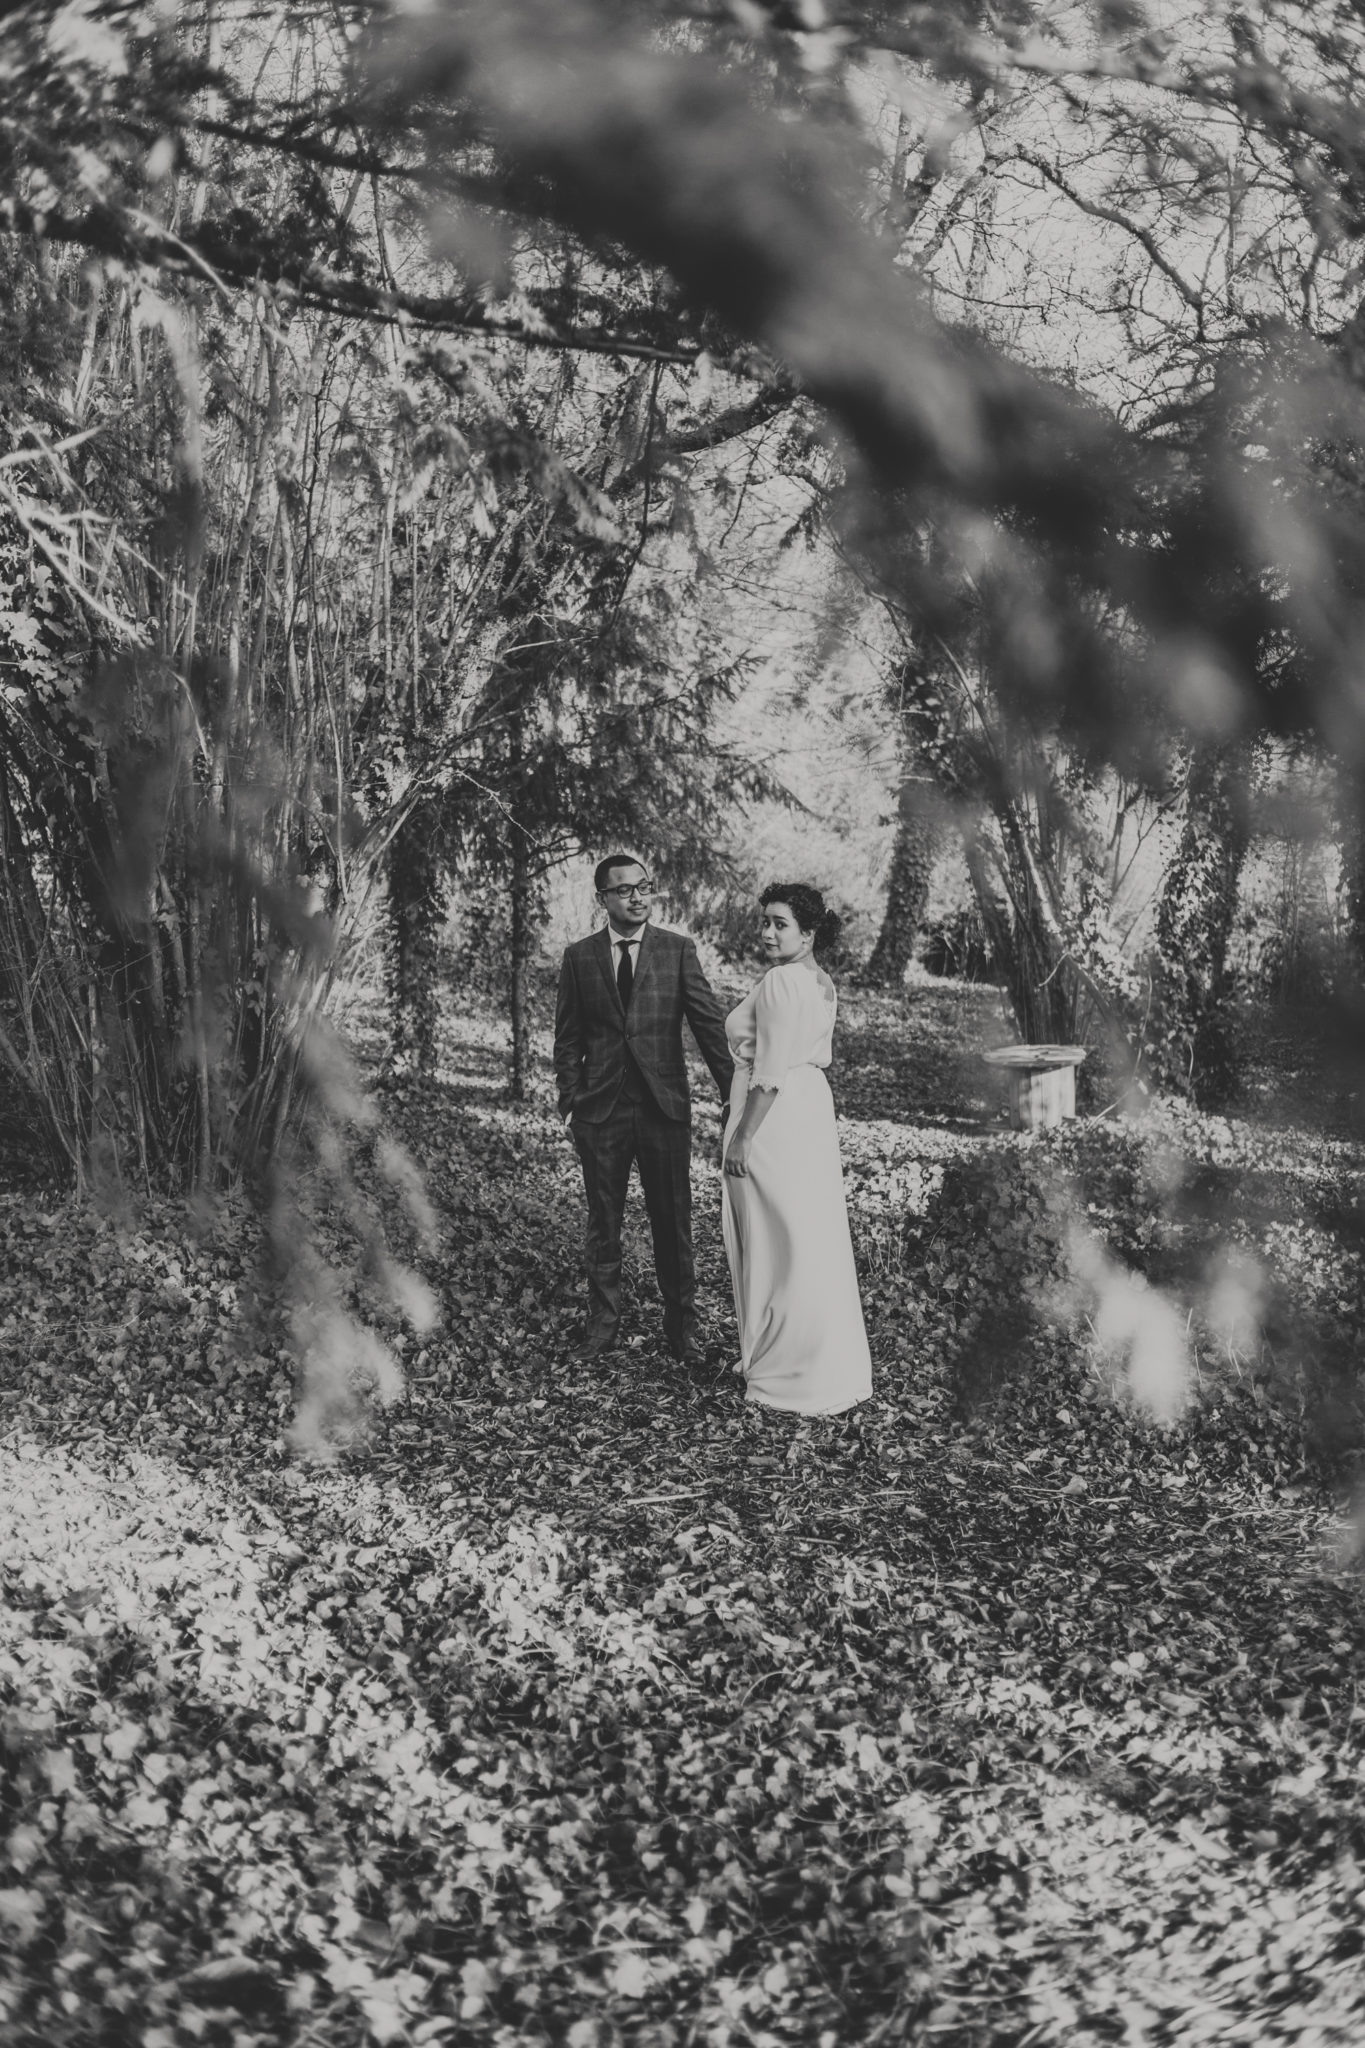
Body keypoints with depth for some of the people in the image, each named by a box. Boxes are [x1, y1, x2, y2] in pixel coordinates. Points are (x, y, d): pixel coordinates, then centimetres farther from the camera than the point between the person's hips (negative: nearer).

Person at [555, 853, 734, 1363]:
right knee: (603, 1222, 10)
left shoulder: (678, 950, 2)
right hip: (601, 1110, 1)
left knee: (673, 1220, 5)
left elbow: (709, 1022, -1)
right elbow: (568, 1037, 7)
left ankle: (681, 1325, 17)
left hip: (664, 1105, -1)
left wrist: (733, 1091, -7)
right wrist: (570, 1102, 0)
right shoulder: (579, 957, 5)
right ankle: (603, 1322, 22)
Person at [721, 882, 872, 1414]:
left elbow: (771, 1071, -21)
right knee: (811, 1240, 16)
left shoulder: (781, 981, -17)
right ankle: (828, 1363, 26)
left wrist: (742, 1137, -18)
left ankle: (790, 1369, 10)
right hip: (812, 1105, 10)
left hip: (775, 1117, -10)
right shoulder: (820, 981, 13)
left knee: (778, 1241, 0)